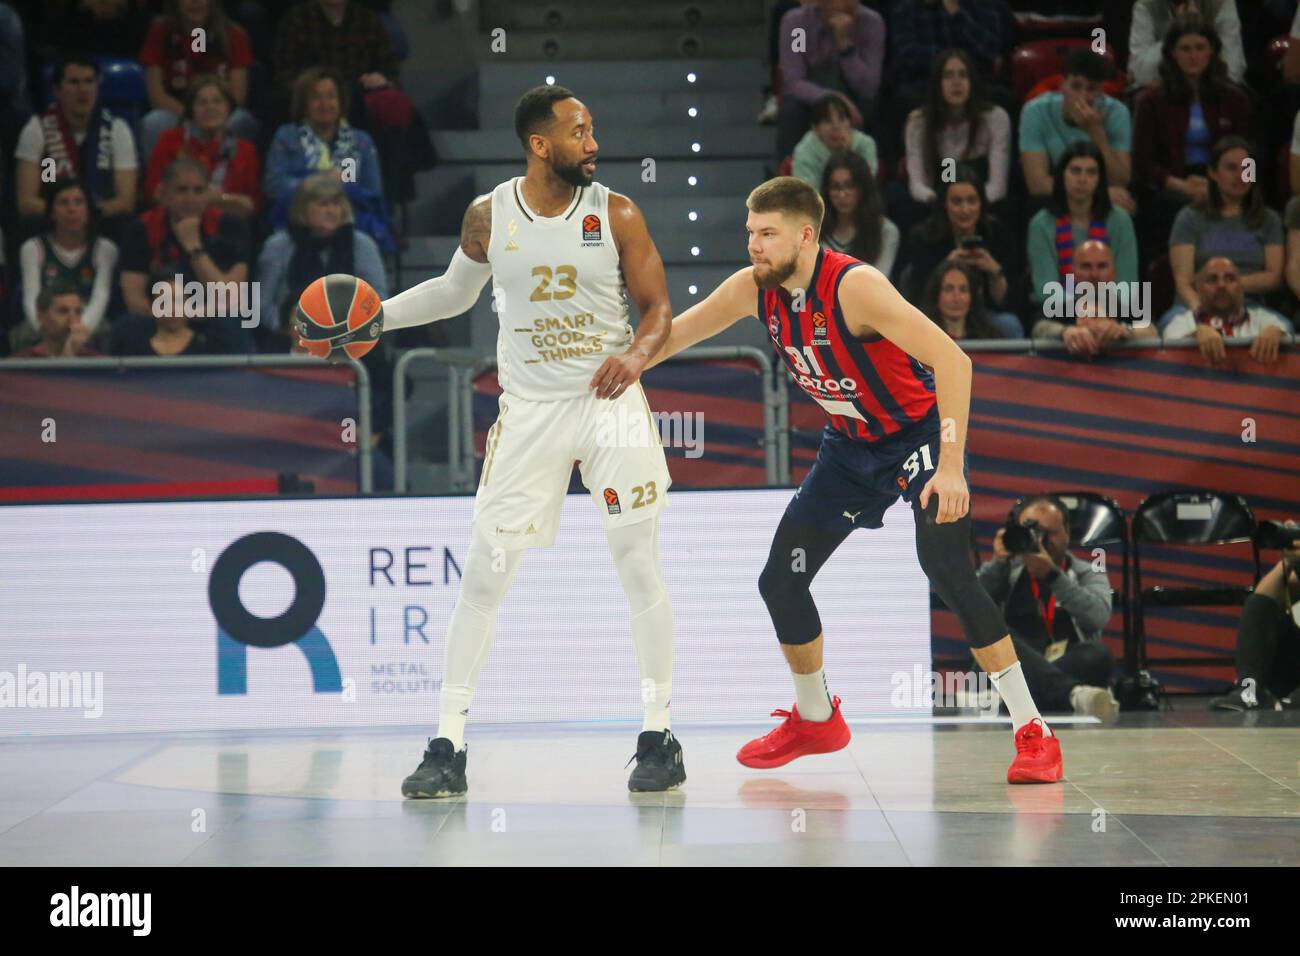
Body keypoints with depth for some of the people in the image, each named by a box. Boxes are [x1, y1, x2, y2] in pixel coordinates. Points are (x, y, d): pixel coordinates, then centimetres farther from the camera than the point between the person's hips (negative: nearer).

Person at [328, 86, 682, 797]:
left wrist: (636, 355, -21)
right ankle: (448, 747, 3)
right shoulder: (488, 217, 0)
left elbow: (657, 307, 0)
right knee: (483, 574, -3)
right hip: (529, 412, 1)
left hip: (611, 401, -1)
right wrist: (374, 316, 7)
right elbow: (456, 290, 18)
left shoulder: (617, 215, -4)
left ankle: (658, 737, 10)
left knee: (640, 568, -3)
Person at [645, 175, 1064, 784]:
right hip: (850, 445, 7)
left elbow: (950, 360, -34)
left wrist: (951, 466, -38)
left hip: (918, 433, -7)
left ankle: (1033, 733, -18)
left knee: (948, 574, -25)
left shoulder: (853, 285, -29)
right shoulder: (754, 289, -9)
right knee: (780, 580, 5)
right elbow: (672, 335, 7)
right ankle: (815, 720, 28)